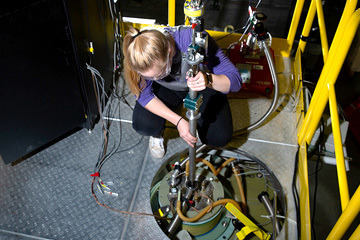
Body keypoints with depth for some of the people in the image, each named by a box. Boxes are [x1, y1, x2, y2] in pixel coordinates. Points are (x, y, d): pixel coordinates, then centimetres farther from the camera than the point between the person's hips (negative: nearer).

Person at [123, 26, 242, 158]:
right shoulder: (141, 56, -32)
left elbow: (235, 80, -34)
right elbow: (144, 95, -20)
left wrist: (208, 80, -56)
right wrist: (178, 121, -31)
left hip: (203, 88, 0)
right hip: (167, 89, 1)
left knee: (220, 138, -16)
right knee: (143, 125, -26)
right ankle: (157, 133, 13)